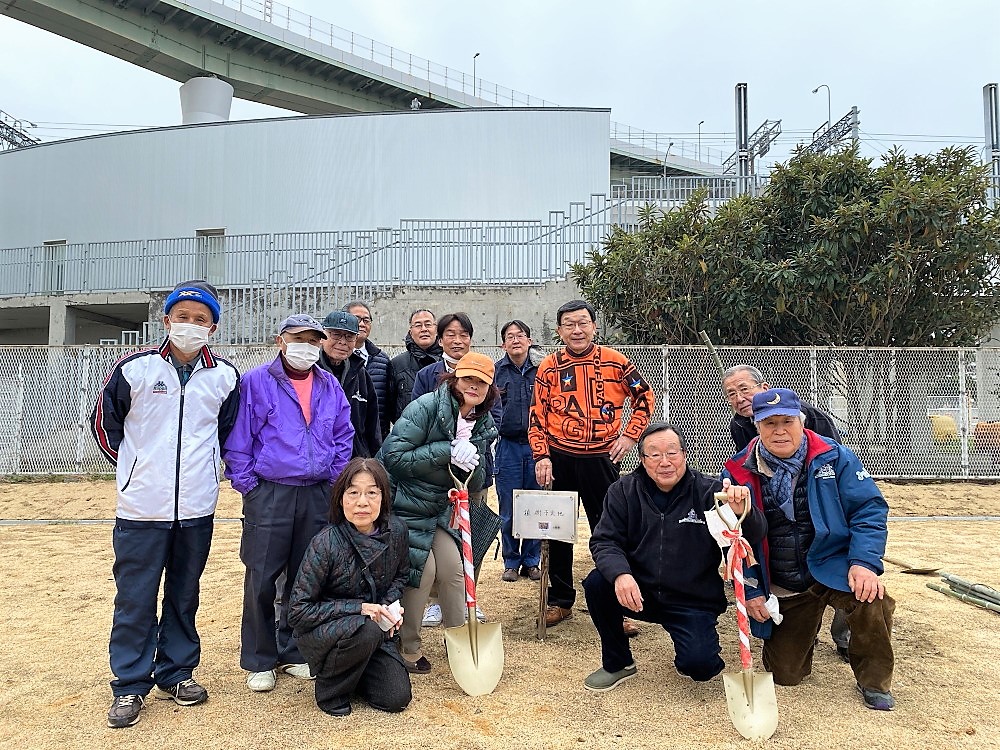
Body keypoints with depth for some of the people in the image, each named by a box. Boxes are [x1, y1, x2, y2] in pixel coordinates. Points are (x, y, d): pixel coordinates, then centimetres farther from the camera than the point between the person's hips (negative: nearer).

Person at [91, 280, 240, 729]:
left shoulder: (224, 377, 1)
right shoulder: (135, 369, -5)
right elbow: (104, 422, 7)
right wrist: (133, 465, 9)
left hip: (197, 509, 2)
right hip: (141, 508, -2)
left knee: (185, 594, 14)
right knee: (135, 598, 5)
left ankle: (176, 672, 29)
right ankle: (130, 685, 20)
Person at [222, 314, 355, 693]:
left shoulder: (330, 386, 9)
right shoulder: (255, 382, -4)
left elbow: (343, 438, 13)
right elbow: (237, 441, -4)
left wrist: (334, 482, 7)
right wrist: (248, 485, -6)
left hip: (318, 496, 4)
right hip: (269, 494, -4)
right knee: (261, 580, 2)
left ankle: (293, 653, 29)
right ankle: (259, 661, 18)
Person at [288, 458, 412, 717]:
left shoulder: (395, 531, -12)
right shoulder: (325, 544, -25)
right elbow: (298, 612, -21)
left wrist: (389, 606, -10)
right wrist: (359, 608, -27)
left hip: (375, 627, 5)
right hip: (318, 633, -4)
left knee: (397, 698, -8)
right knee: (365, 631, -35)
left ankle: (347, 666, 20)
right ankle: (329, 688, -5)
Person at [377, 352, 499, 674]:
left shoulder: (483, 425, 1)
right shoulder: (426, 407, -20)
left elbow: (476, 483, 3)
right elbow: (394, 456, -26)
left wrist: (470, 465, -21)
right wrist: (447, 451, -30)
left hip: (438, 509, 6)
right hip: (403, 503, -6)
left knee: (452, 568, 3)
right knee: (422, 569, -10)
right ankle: (406, 646, 10)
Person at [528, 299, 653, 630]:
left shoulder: (615, 362, -2)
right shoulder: (549, 367, 0)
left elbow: (644, 397, 9)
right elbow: (537, 416, 2)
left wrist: (630, 435, 0)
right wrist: (541, 457, -7)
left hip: (601, 458, -1)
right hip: (559, 459, 1)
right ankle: (560, 601, 25)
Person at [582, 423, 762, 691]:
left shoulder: (709, 491, -9)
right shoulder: (623, 491, -3)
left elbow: (754, 537, -16)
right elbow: (605, 541, -9)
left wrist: (743, 513, -41)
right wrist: (620, 574, -30)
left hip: (693, 601, -2)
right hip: (639, 592, 2)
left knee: (700, 667, -23)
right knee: (597, 583, -24)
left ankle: (697, 649, 17)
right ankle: (617, 664, 1)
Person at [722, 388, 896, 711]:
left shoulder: (834, 457, -9)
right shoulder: (738, 472, -6)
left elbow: (869, 509, -9)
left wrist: (864, 562, -24)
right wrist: (750, 590, -4)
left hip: (832, 567, -1)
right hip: (781, 587, 2)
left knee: (872, 600, -34)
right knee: (783, 674, 5)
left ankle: (873, 681, -4)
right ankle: (801, 634, 41)